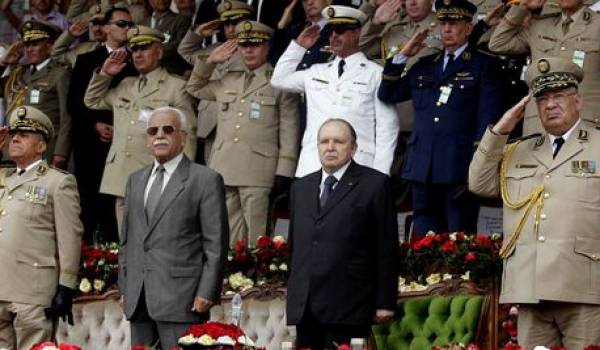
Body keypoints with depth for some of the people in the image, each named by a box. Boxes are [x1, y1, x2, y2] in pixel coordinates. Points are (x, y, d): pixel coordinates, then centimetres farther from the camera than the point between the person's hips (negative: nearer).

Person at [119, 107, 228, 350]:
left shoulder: (206, 180, 0)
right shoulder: (135, 181, 20)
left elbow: (216, 245, -5)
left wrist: (206, 294, -11)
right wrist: (124, 287, 14)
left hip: (181, 300, -6)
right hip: (138, 300, 6)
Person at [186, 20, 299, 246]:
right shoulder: (228, 81, 19)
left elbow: (289, 128, 0)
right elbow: (194, 89, 32)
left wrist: (284, 171, -7)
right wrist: (210, 61, 17)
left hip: (258, 172, -5)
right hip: (224, 170, 5)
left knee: (256, 236, -7)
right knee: (229, 235, 5)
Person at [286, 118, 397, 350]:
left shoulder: (374, 184, 2)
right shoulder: (300, 187, 19)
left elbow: (386, 248, -1)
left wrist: (385, 303, -5)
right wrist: (291, 294, 15)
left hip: (348, 307, -5)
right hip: (304, 307, 5)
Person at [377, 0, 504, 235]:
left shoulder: (482, 66, 5)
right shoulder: (424, 66, 20)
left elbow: (488, 118, -1)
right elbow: (387, 95, 19)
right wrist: (402, 56, 10)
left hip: (459, 169, -5)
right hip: (423, 169, 5)